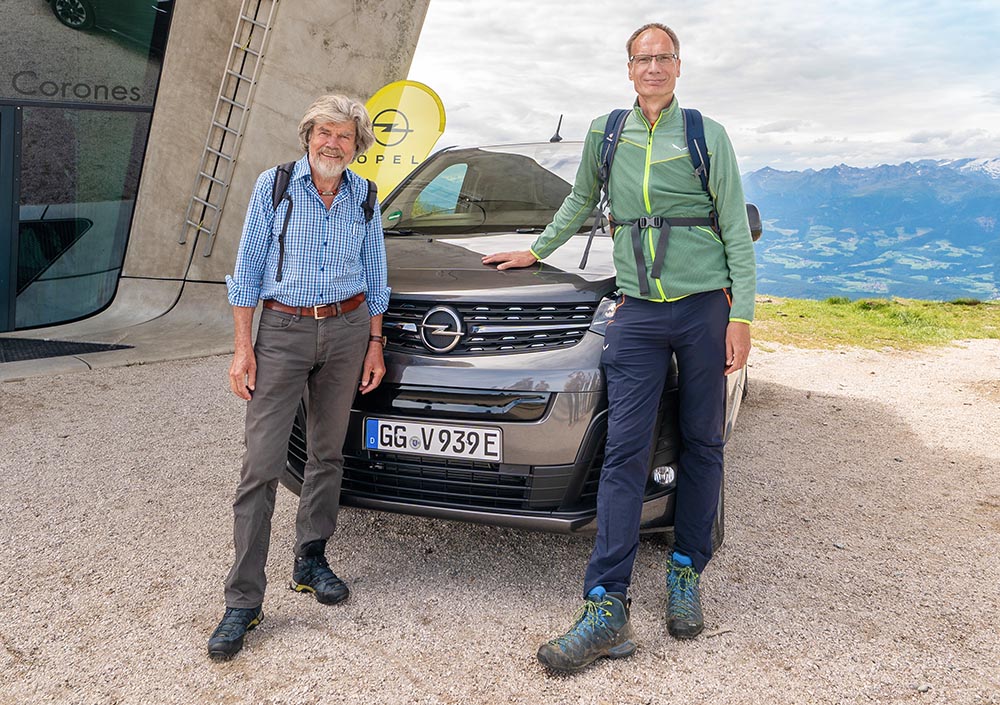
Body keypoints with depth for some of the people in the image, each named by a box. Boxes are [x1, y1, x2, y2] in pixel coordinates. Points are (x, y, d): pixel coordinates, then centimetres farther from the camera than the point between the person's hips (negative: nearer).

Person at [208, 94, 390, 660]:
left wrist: (374, 343, 8)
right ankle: (244, 601, 0)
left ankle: (311, 560, 28)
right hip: (282, 330, -3)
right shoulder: (274, 185, -1)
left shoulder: (364, 196, 7)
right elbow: (249, 268, -1)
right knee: (263, 463, -7)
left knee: (328, 452, 11)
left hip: (347, 330, 3)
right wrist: (242, 346, -7)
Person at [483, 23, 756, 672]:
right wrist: (536, 251, 31)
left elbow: (737, 231, 2)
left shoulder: (708, 135, 5)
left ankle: (687, 575, 21)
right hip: (639, 312, 1)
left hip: (706, 307, 0)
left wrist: (741, 315, -5)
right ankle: (607, 608, -9)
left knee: (701, 445, 6)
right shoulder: (606, 133, 12)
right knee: (625, 452, -9)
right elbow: (580, 203, 28)